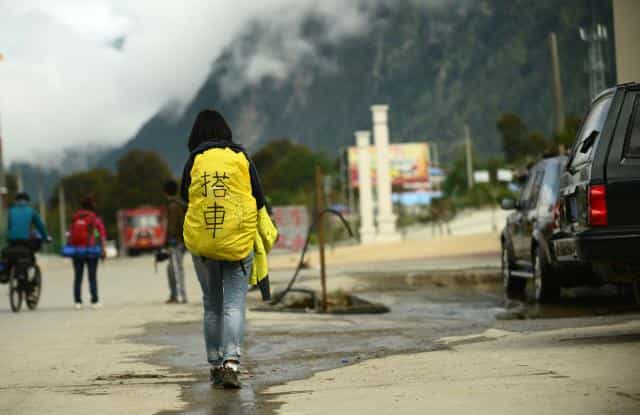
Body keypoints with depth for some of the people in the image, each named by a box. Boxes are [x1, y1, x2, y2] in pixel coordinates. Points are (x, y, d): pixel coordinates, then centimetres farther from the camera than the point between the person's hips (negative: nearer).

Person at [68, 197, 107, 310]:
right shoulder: (95, 219, -1)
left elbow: (70, 234, 3)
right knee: (92, 277, 2)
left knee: (77, 277, 6)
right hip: (91, 250, -2)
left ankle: (77, 301, 3)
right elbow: (102, 235, -6)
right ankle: (94, 301, 1)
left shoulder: (75, 218, 5)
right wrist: (103, 250, -2)